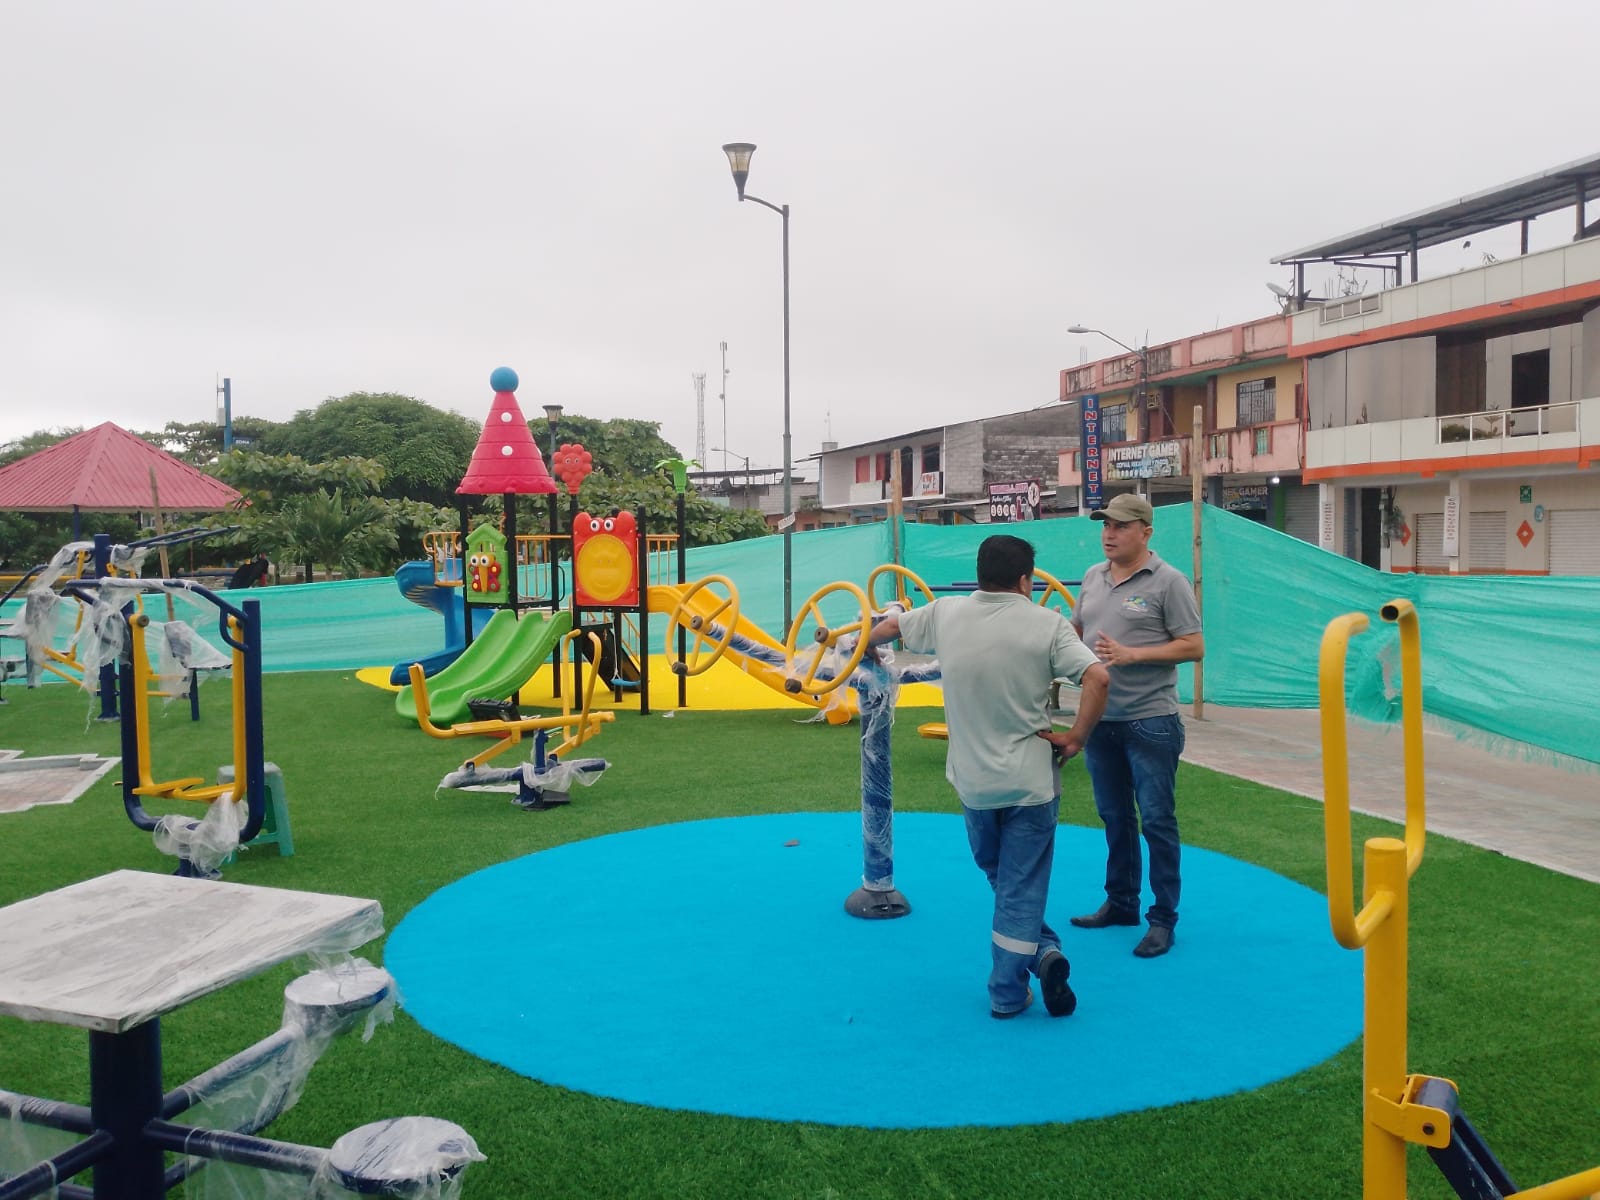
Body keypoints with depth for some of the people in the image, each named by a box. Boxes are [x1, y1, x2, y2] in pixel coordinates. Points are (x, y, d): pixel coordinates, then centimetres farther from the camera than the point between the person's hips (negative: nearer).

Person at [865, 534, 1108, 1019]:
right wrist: (1076, 738, -9)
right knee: (1022, 888, 6)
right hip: (1030, 780, -3)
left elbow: (887, 627, 15)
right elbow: (1097, 678, -20)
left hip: (972, 779, 3)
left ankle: (1044, 952, 16)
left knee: (998, 877, 23)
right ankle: (1006, 993, 9)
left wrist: (866, 646, 37)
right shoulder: (1047, 623, -11)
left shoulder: (945, 613, -2)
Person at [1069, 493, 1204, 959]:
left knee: (1156, 821, 0)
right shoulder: (1093, 576, 9)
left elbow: (1194, 647, -12)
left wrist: (1131, 654, -20)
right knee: (1115, 816, 16)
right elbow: (1075, 632, 17)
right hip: (1100, 719, 6)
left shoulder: (1168, 581, -10)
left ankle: (1162, 918, 11)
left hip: (1150, 722, -6)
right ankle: (1120, 902, 30)